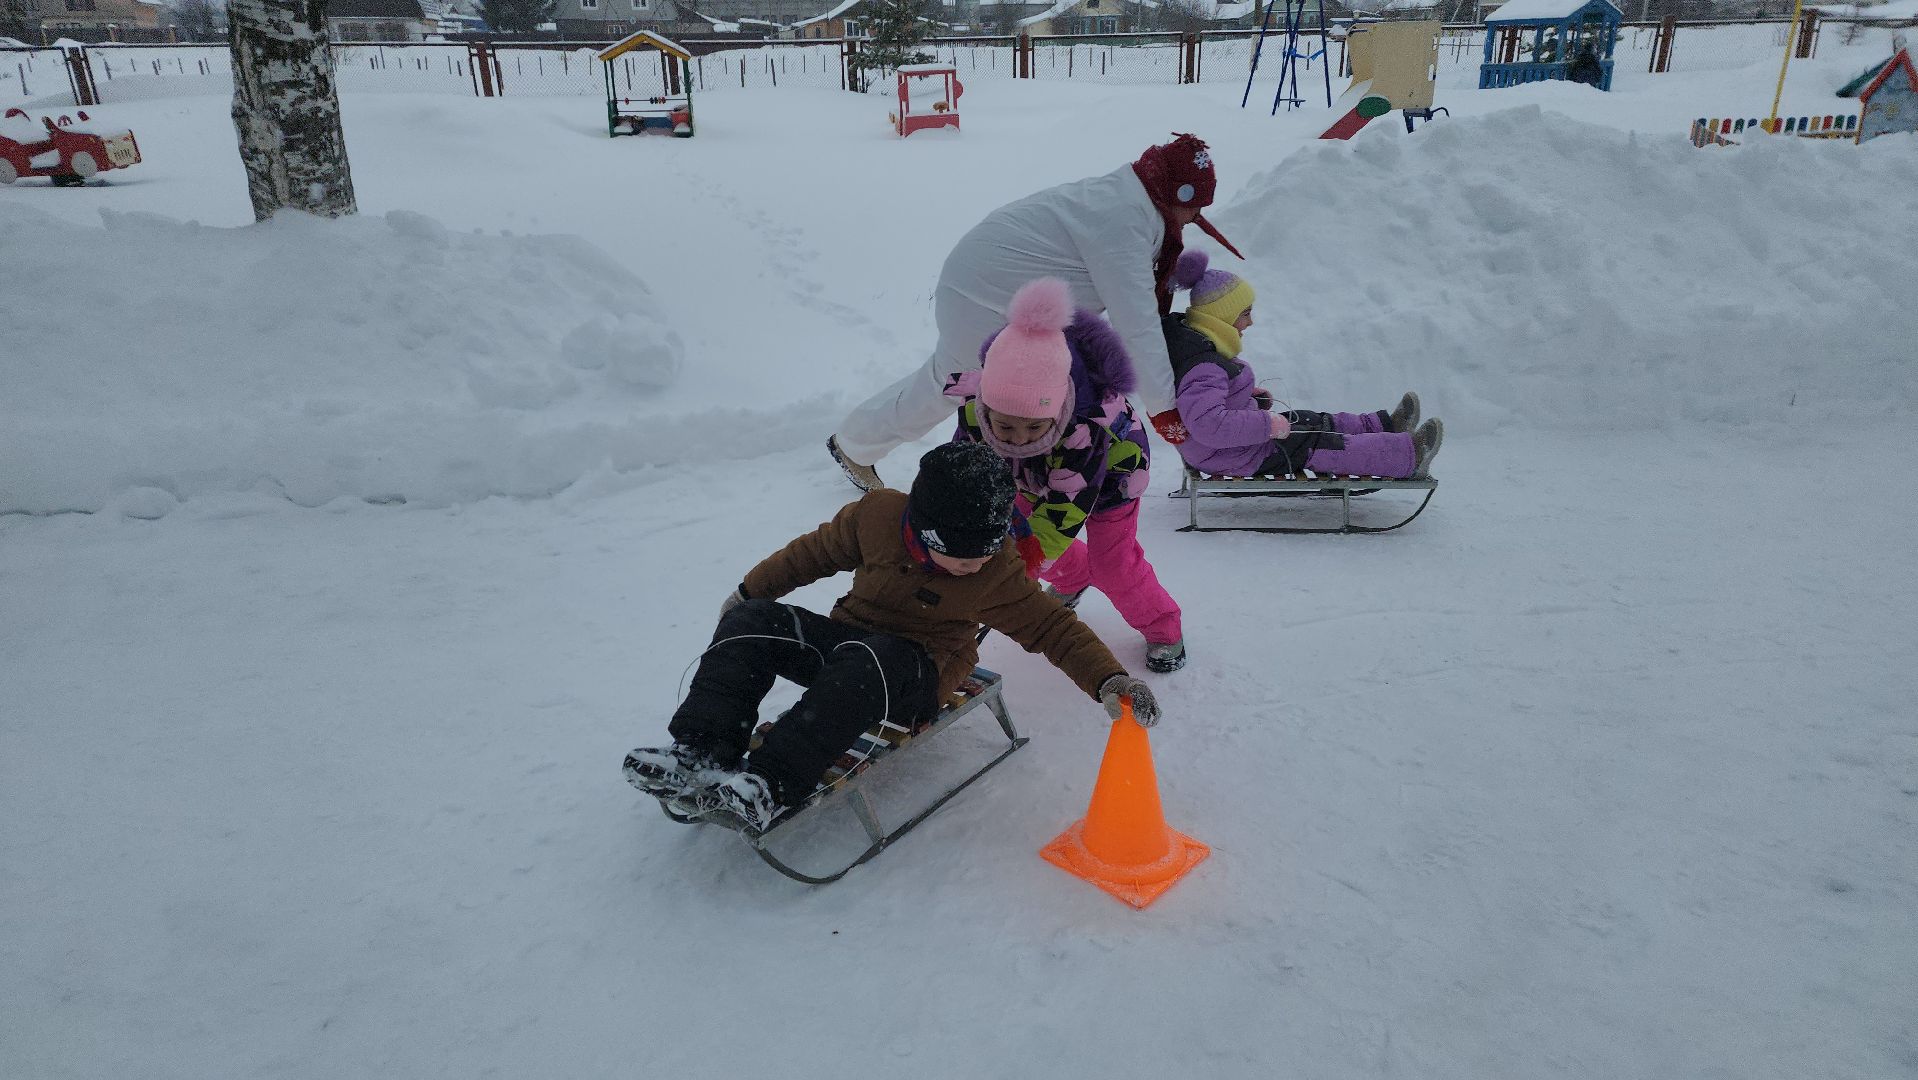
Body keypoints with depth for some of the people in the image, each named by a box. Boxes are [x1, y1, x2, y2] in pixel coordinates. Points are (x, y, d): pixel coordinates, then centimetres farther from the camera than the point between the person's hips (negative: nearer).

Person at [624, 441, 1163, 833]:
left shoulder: (998, 575, -13)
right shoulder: (877, 514, -8)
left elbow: (1056, 627, -8)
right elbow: (817, 551, 7)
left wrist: (1109, 680, -22)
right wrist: (750, 591, 14)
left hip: (919, 673, -4)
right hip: (847, 637, 4)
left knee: (866, 663, -39)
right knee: (753, 621, -18)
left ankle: (766, 787, -44)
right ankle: (700, 753, -29)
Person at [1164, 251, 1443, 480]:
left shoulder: (1187, 337, 5)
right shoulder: (1203, 368, -32)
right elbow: (1209, 424, -43)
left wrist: (1248, 395, 11)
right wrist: (1267, 425, -33)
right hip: (1243, 459, -11)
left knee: (1314, 422, 20)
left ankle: (1384, 426, 36)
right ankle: (1408, 455, 11)